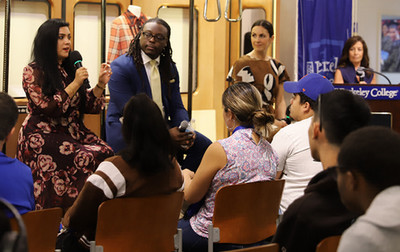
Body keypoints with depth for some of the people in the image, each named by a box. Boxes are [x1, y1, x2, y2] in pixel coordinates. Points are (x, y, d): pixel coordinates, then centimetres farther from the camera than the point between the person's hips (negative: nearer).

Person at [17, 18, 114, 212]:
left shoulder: (70, 69, 17)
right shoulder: (33, 72, -3)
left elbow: (89, 107, 17)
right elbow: (48, 109, -14)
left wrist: (100, 85, 1)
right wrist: (76, 84, -13)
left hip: (73, 134, 6)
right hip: (44, 136, -6)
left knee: (106, 152, -22)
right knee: (87, 159, -29)